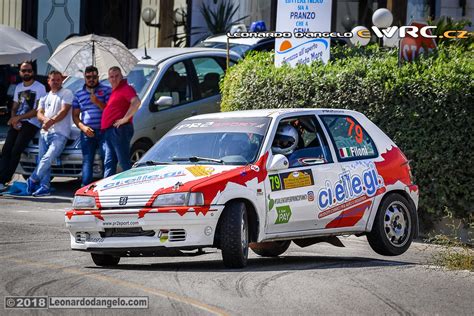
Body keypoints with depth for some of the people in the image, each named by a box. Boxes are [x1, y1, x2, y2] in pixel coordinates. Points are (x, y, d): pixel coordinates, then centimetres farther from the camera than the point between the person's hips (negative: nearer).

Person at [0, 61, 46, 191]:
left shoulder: (39, 88, -1)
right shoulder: (18, 87, 21)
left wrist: (19, 117, -11)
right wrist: (14, 119, 0)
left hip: (31, 123, -6)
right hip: (16, 123, 6)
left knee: (16, 151, -18)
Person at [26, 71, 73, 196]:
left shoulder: (67, 94, 6)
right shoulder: (45, 97, 24)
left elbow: (64, 111, -7)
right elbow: (39, 114, 12)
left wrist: (51, 121, -18)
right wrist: (46, 120, -12)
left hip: (60, 133, -6)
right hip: (45, 133, 6)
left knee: (48, 158, -21)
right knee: (43, 160, -3)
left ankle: (32, 181, -18)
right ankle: (44, 187, -4)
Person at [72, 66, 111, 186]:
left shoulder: (106, 90, 7)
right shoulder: (79, 94, 16)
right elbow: (75, 115, 16)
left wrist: (98, 102, -14)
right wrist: (83, 127, -2)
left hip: (103, 132, -2)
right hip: (87, 133, 2)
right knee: (87, 161, -1)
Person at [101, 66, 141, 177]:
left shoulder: (126, 88, -7)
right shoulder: (114, 91, 22)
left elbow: (136, 102, -25)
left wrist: (125, 118, -23)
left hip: (119, 130, -10)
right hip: (109, 131, 10)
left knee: (125, 163, -10)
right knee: (109, 163, 7)